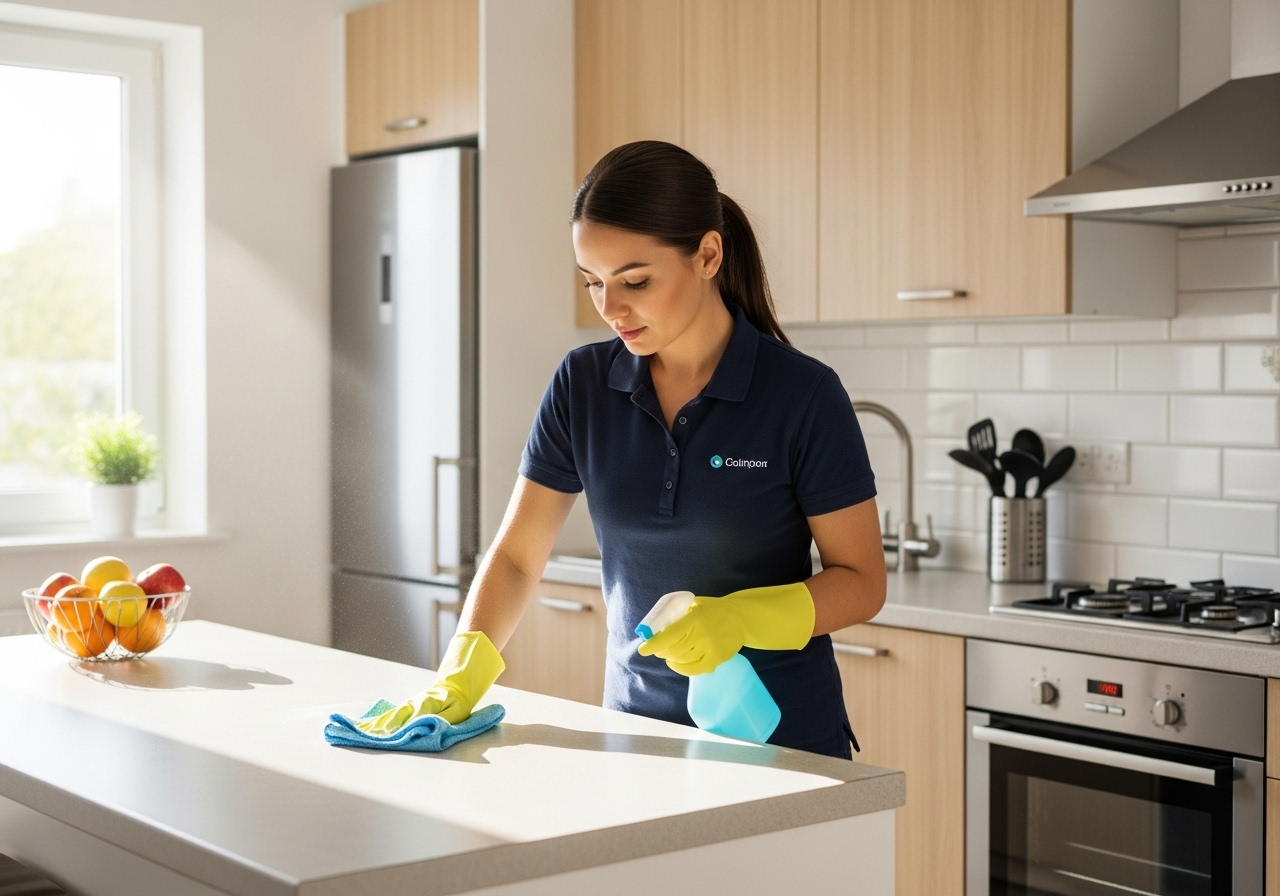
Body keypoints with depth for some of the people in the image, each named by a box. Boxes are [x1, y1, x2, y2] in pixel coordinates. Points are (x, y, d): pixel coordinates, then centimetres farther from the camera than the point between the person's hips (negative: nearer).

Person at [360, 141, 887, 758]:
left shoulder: (802, 394, -14)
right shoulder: (583, 385, -4)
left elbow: (862, 582, -10)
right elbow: (516, 556, -2)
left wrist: (740, 619, -26)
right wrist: (458, 680, -17)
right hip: (637, 726, 3)